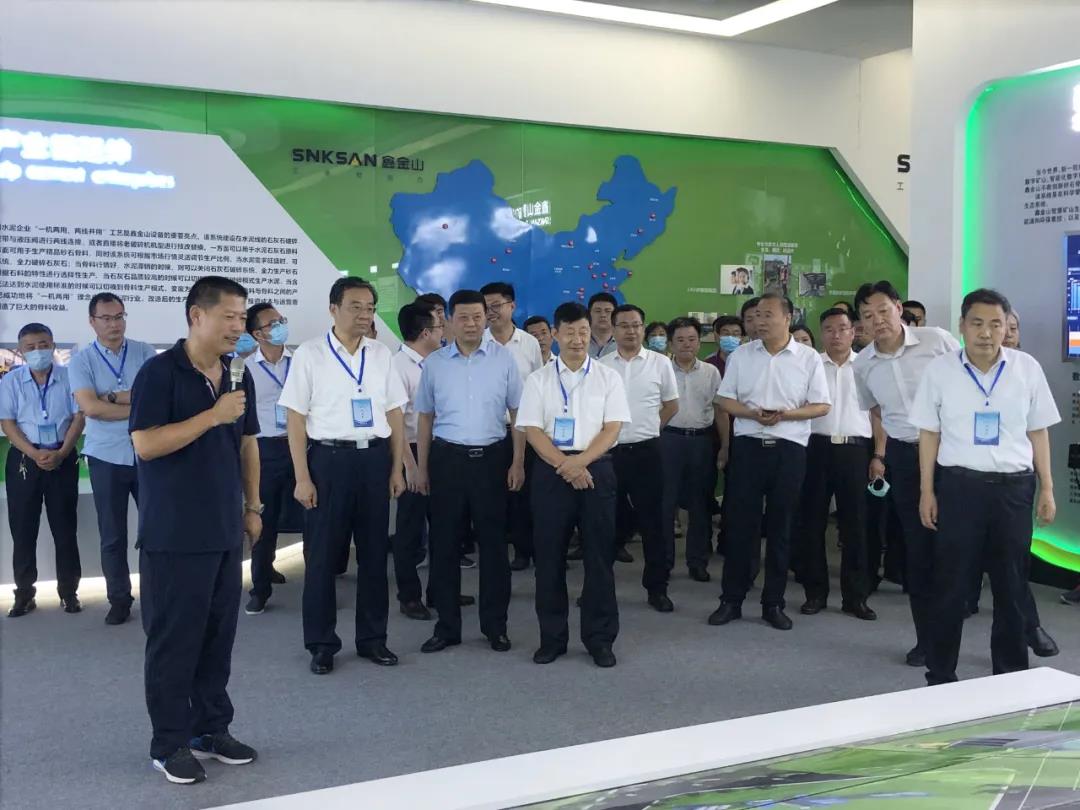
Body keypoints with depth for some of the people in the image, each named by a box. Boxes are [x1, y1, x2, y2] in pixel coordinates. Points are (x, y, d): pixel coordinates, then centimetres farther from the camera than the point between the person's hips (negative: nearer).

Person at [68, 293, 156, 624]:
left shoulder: (146, 353, 3)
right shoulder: (81, 361, 0)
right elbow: (90, 407, -13)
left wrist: (115, 397, -13)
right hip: (106, 458, 0)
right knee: (112, 535, 8)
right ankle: (119, 599, 20)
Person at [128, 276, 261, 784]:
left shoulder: (238, 375, 10)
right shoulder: (159, 372, -11)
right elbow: (145, 444, -20)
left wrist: (252, 506, 14)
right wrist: (214, 415, -22)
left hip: (225, 529, 6)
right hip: (173, 533, -6)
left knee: (219, 635, 11)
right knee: (173, 639, 2)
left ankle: (211, 729, 23)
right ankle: (169, 743, 13)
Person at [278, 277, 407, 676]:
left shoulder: (381, 354, 8)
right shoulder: (309, 353, -3)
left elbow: (394, 414, 11)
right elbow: (296, 419, -4)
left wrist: (396, 468, 6)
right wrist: (302, 477, -9)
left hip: (375, 458, 4)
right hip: (329, 458, -3)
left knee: (374, 552, 10)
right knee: (322, 556, 4)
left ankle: (372, 638, 24)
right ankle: (321, 644, 18)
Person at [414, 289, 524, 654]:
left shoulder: (504, 358, 0)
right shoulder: (434, 363, 4)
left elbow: (517, 413, 2)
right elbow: (424, 417, 9)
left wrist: (517, 462, -3)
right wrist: (421, 467, 6)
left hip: (491, 458, -1)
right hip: (447, 458, 1)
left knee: (493, 542, 6)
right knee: (444, 544, 5)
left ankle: (495, 625, 19)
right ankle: (447, 626, 17)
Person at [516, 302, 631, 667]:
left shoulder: (608, 377, 5)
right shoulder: (538, 379, 5)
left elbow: (612, 428, -2)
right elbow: (532, 430, -2)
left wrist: (580, 462, -15)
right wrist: (565, 466, -14)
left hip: (597, 469, 0)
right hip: (551, 470, 0)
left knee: (599, 556, 3)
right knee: (549, 557, 5)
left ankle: (600, 638, 14)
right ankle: (552, 637, 16)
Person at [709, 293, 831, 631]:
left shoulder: (809, 358, 0)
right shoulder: (741, 355, 4)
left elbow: (822, 406, 0)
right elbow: (725, 399, 5)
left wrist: (785, 415, -16)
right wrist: (753, 413, -13)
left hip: (789, 448, -1)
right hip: (748, 445, 1)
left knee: (780, 526, 6)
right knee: (740, 523, 3)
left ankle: (774, 603, 16)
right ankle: (731, 599, 12)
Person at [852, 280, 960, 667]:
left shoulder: (936, 340, -11)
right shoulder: (863, 364, 2)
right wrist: (879, 455, 17)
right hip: (902, 456, 4)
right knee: (917, 547, 7)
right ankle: (926, 638, 17)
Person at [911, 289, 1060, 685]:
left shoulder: (1028, 368, 2)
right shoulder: (940, 369, -1)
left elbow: (1038, 432, 8)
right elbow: (929, 434, 3)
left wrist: (1046, 489, 6)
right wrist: (927, 491, 0)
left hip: (1014, 487, 1)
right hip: (959, 485, -1)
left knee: (1012, 586, 10)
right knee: (949, 583, 4)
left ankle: (1011, 676, 24)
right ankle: (940, 675, 15)